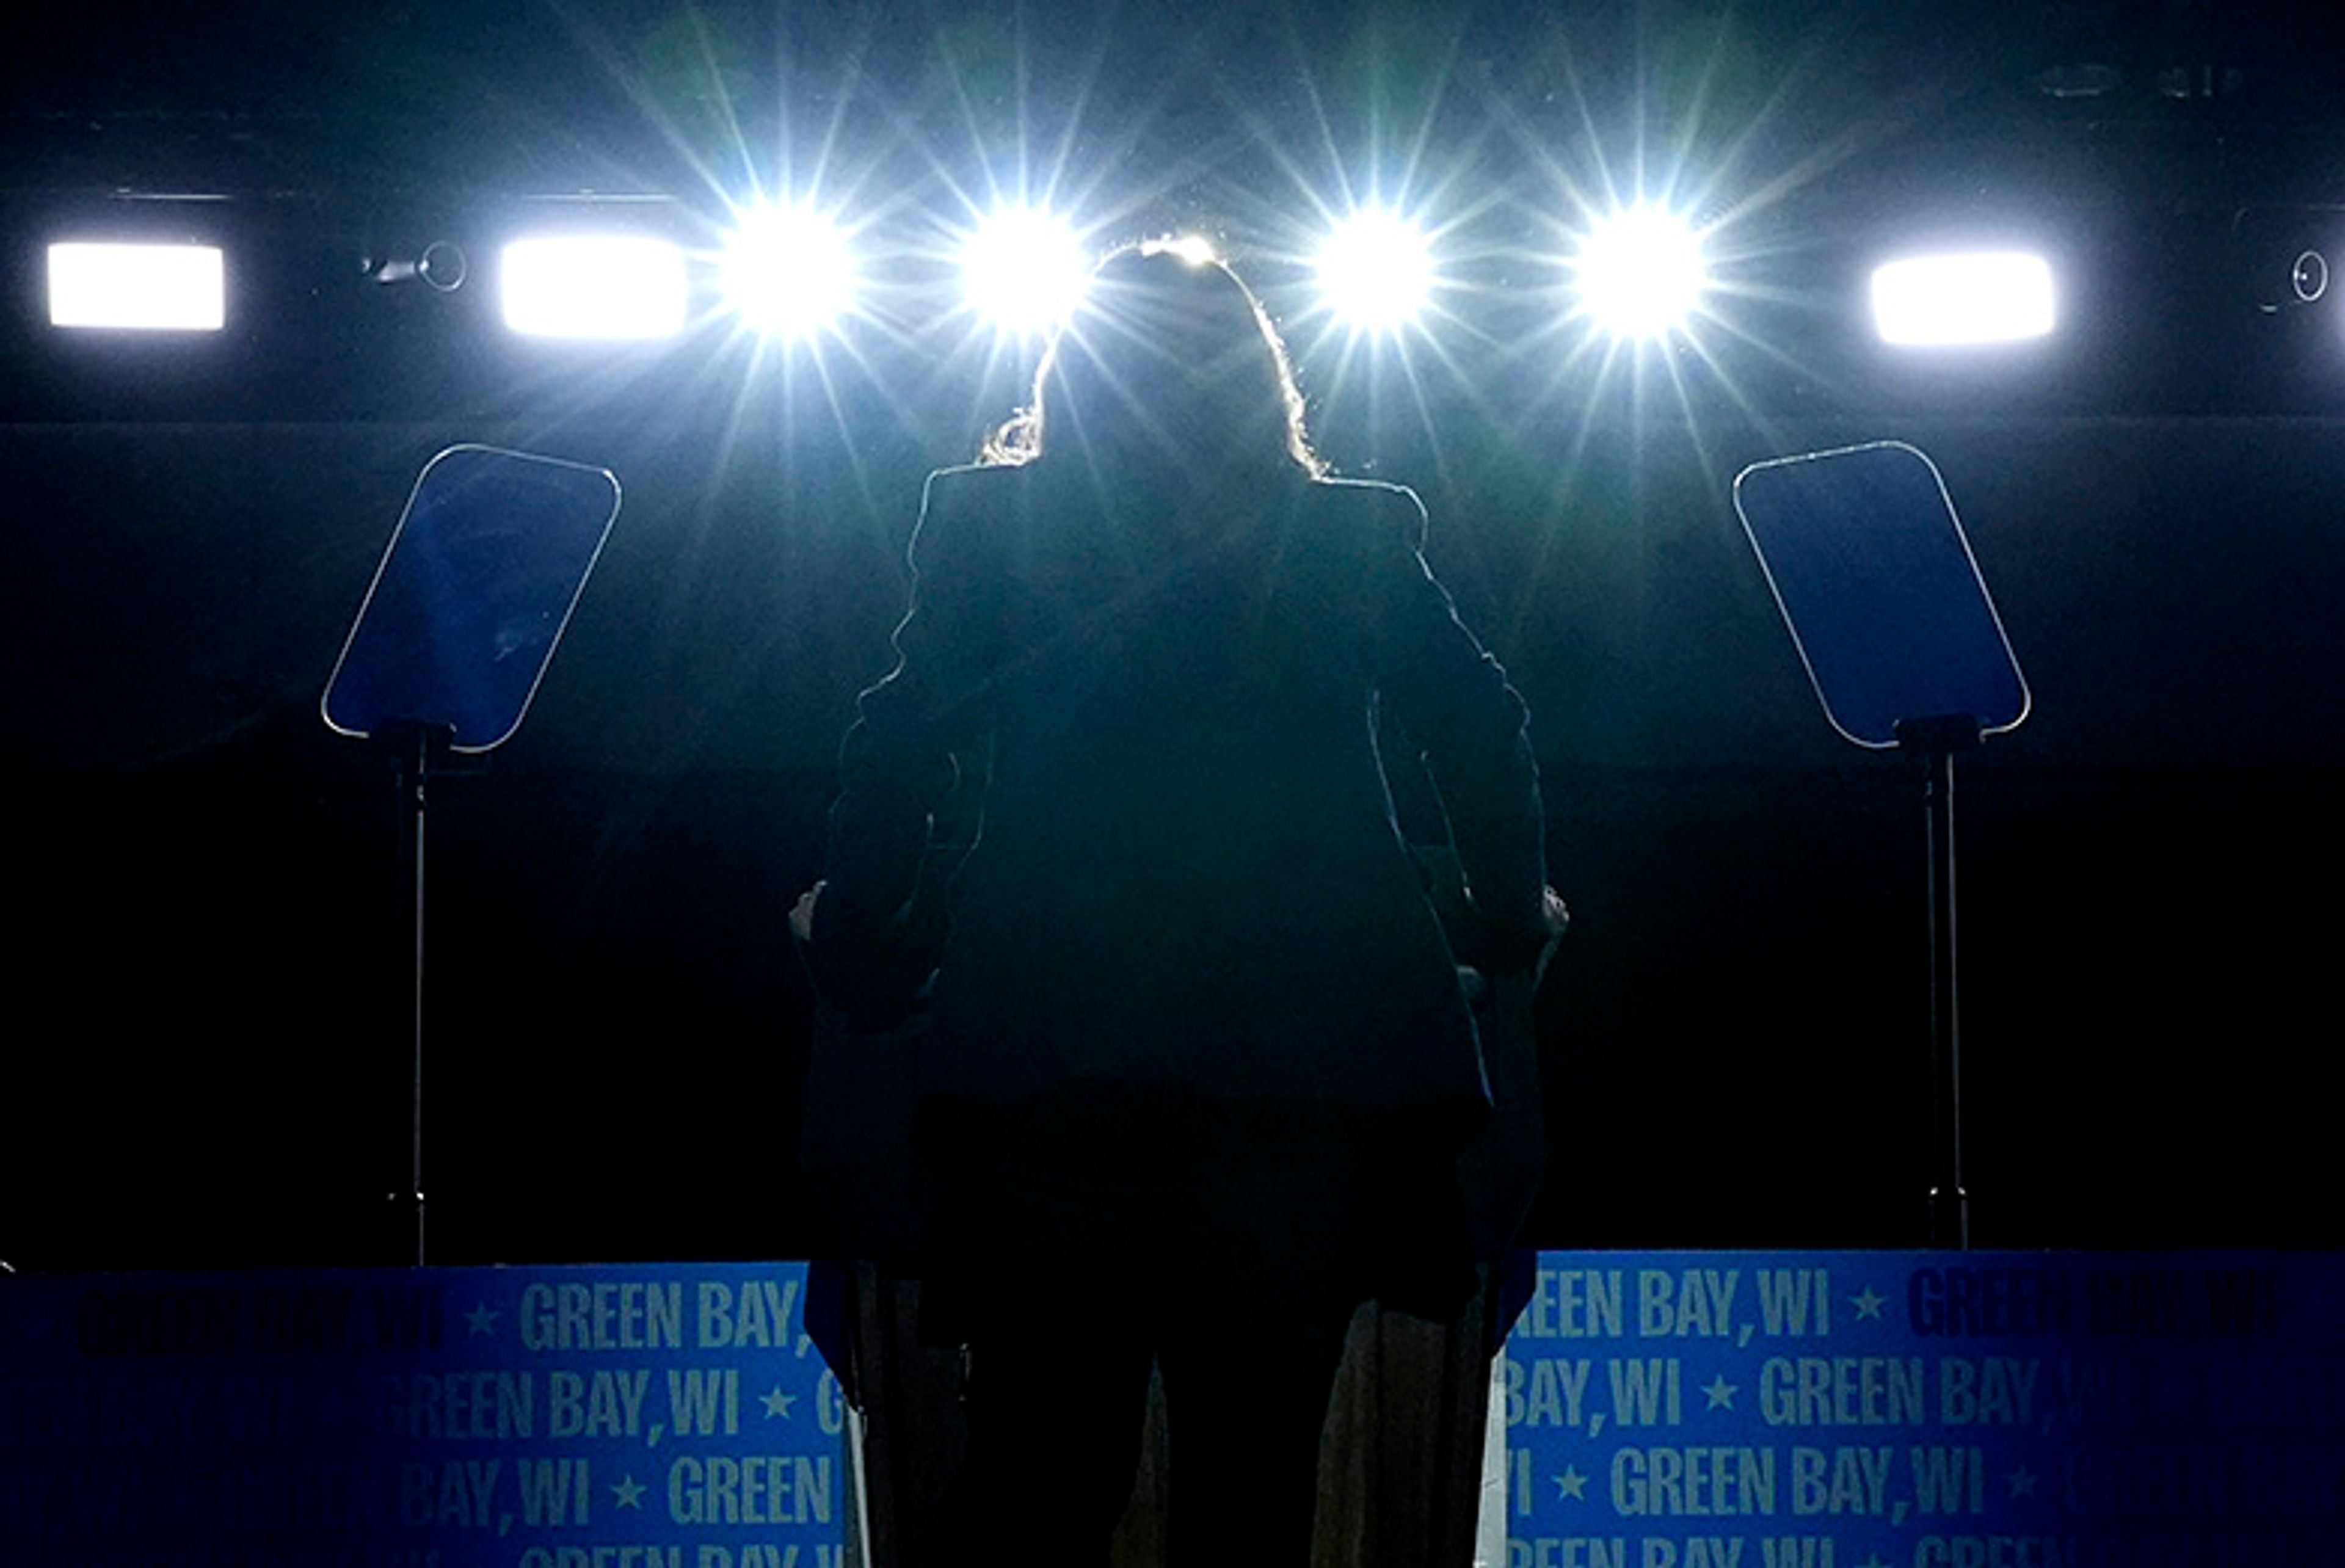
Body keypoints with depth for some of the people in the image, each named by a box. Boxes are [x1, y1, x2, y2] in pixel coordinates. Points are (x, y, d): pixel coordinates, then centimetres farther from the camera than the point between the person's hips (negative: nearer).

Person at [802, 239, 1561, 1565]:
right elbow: (1485, 730, 3)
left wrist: (864, 951, 12)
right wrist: (1507, 921, 16)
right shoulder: (1346, 536, 7)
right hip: (1307, 1064, 0)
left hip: (1047, 1053, 0)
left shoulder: (990, 525, 6)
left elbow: (899, 749, 1)